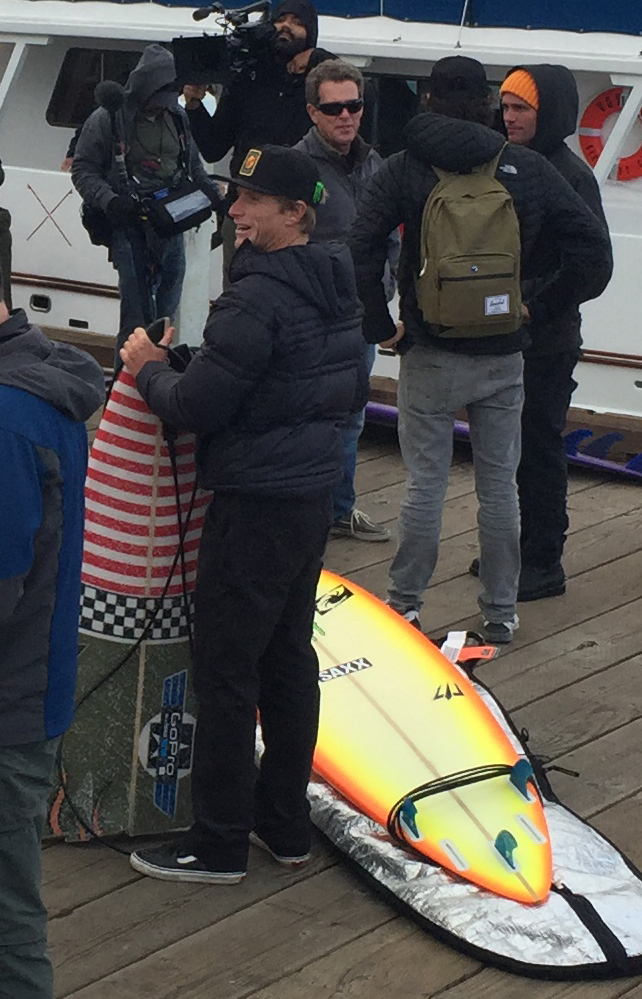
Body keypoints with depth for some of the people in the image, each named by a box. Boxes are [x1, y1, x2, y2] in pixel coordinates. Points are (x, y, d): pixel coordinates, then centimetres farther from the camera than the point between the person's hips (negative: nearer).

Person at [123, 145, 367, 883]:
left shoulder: (257, 301, -21)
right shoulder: (337, 290, 9)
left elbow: (193, 407, -20)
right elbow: (353, 392, 19)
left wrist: (147, 368, -3)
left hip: (255, 509, -9)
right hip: (313, 496, 9)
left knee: (225, 671, 0)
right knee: (288, 658, 16)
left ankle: (219, 843, 8)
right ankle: (284, 823, 26)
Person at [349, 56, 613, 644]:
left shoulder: (406, 168, -5)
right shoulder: (529, 170, 0)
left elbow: (362, 246, -16)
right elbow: (594, 251, -4)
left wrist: (380, 323, -6)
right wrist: (536, 305, 3)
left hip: (430, 355, -1)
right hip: (504, 357, 1)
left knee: (426, 483, 8)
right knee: (500, 486, 10)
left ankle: (405, 603, 16)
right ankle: (500, 613, 18)